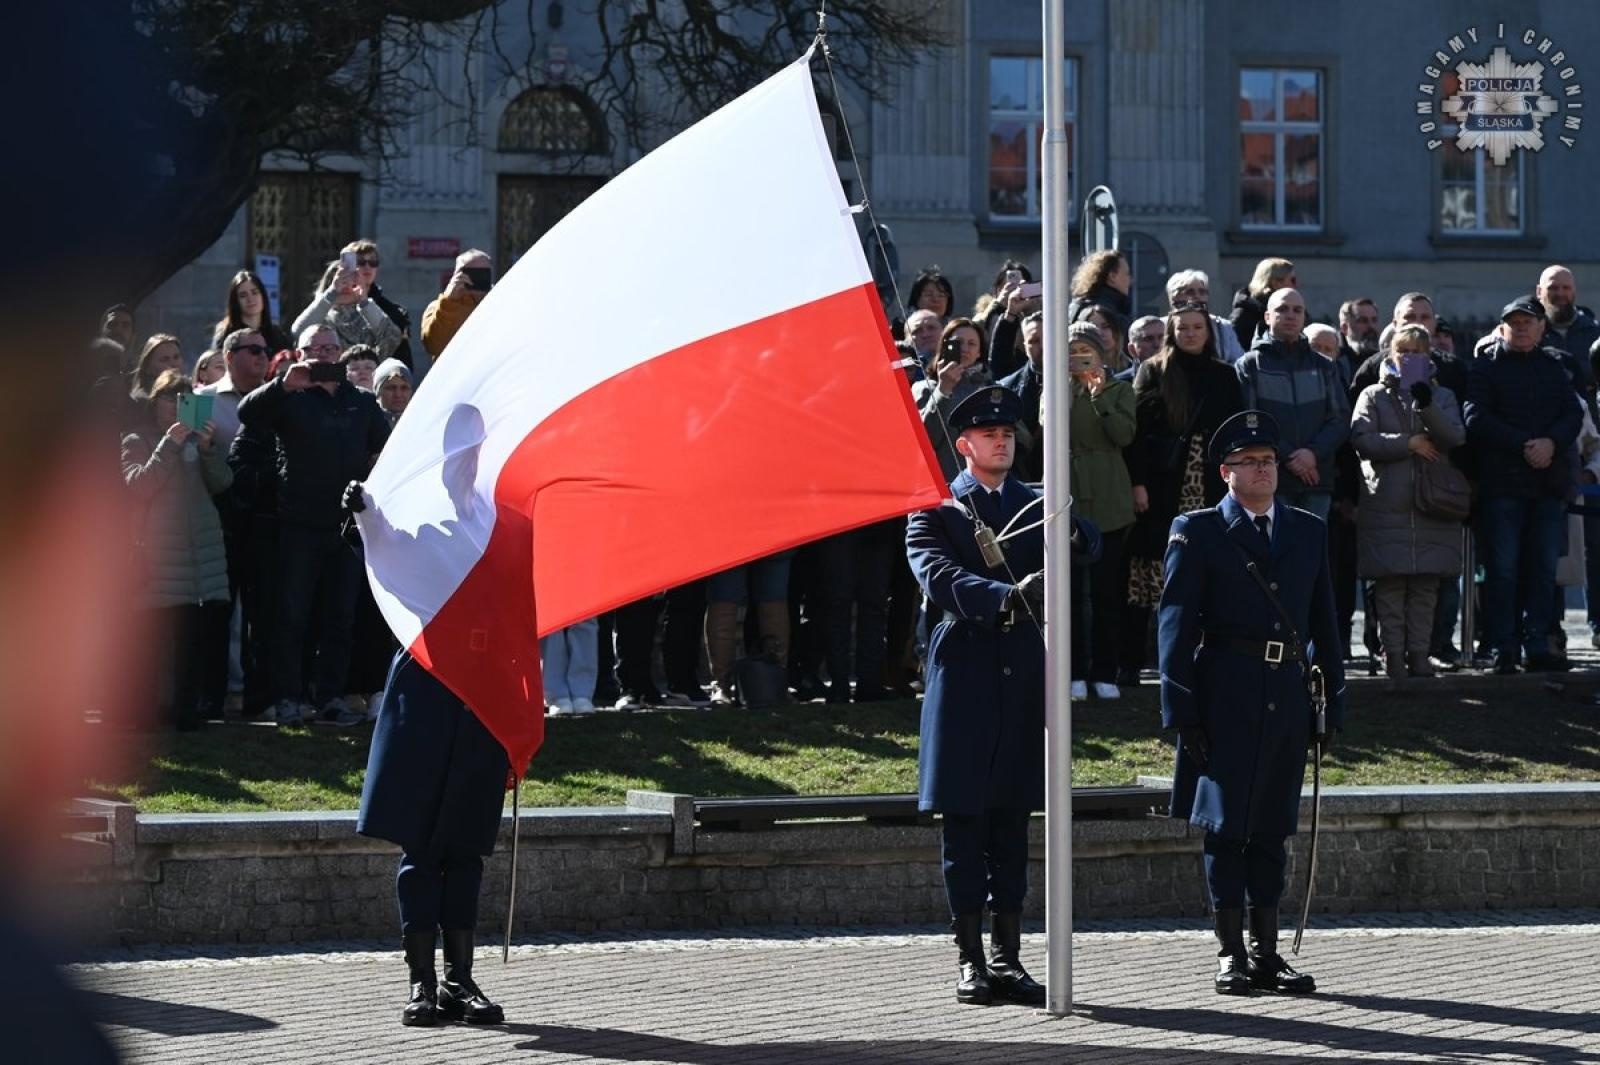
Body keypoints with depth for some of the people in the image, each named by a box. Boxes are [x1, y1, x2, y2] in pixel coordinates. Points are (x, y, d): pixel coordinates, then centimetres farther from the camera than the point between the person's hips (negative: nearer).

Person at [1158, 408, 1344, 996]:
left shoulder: (1309, 532, 14)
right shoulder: (1196, 533, 1)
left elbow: (1324, 622, 16)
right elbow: (1177, 623, -3)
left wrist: (1335, 699, 10)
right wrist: (1181, 709, -9)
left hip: (1287, 695, 4)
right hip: (1226, 697, -4)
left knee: (1272, 828, 8)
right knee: (1225, 826, -2)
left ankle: (1266, 952, 13)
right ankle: (1231, 953, 3)